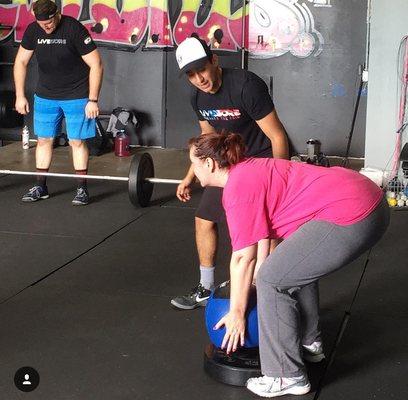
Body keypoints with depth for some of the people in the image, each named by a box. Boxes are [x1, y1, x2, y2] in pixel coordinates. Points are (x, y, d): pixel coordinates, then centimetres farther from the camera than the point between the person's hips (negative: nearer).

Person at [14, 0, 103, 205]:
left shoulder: (74, 29, -19)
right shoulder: (33, 30, -5)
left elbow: (96, 65, -17)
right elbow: (21, 61, 7)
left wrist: (93, 100, -18)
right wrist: (20, 96, 3)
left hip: (76, 96, -4)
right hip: (45, 95, 5)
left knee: (77, 141, -4)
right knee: (43, 139, 6)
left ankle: (82, 189, 4)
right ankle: (40, 187, 17)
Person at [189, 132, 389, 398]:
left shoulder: (238, 188, -9)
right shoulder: (248, 169, 19)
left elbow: (243, 258, -6)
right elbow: (263, 236, 24)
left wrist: (237, 313, 3)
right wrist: (256, 279, 29)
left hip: (350, 216, -10)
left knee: (274, 280, -3)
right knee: (296, 266, 28)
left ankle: (288, 377, 5)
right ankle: (308, 341, 40)